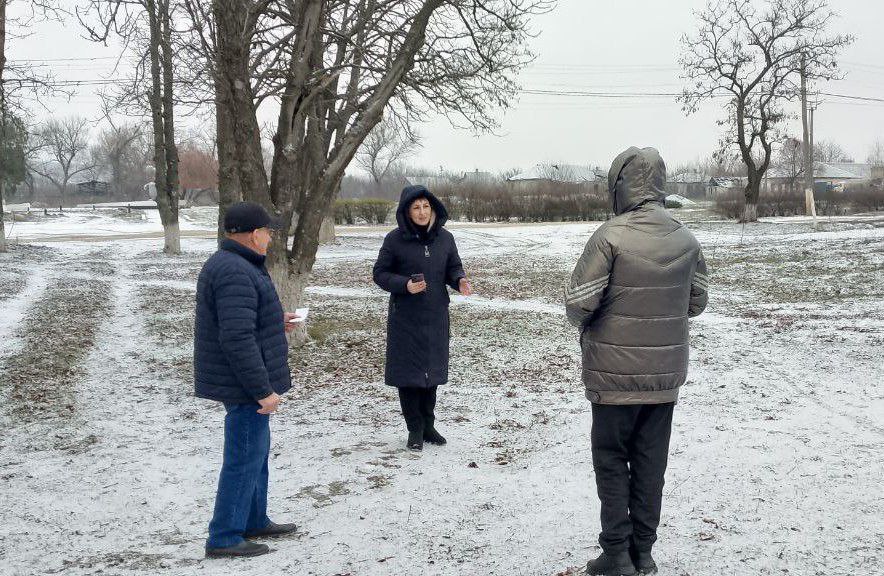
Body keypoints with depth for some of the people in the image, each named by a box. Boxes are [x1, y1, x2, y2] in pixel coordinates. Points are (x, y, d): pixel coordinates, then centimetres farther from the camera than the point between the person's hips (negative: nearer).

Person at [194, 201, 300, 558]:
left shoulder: (227, 263, 12)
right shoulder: (236, 273, -24)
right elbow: (237, 339, -29)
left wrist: (274, 323, 22)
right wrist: (263, 390, -25)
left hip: (241, 382, 11)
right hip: (246, 384, -11)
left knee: (255, 450, 20)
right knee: (245, 456, -2)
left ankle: (254, 522, 33)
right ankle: (224, 538, 7)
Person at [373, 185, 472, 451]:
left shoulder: (445, 237, 2)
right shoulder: (395, 239, -8)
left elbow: (454, 267, 13)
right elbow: (380, 273, -4)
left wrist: (460, 280, -10)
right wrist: (405, 285, -20)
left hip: (436, 316, 3)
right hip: (405, 317, -3)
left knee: (432, 370, 11)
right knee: (409, 371, 1)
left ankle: (428, 425, 26)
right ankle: (415, 429, 14)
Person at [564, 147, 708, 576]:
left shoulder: (611, 236, -18)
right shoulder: (686, 240, 1)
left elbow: (578, 302, -17)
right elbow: (697, 300, 10)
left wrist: (584, 322, 4)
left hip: (616, 373, -5)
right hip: (666, 374, 5)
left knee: (611, 460, 9)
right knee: (651, 463, 14)